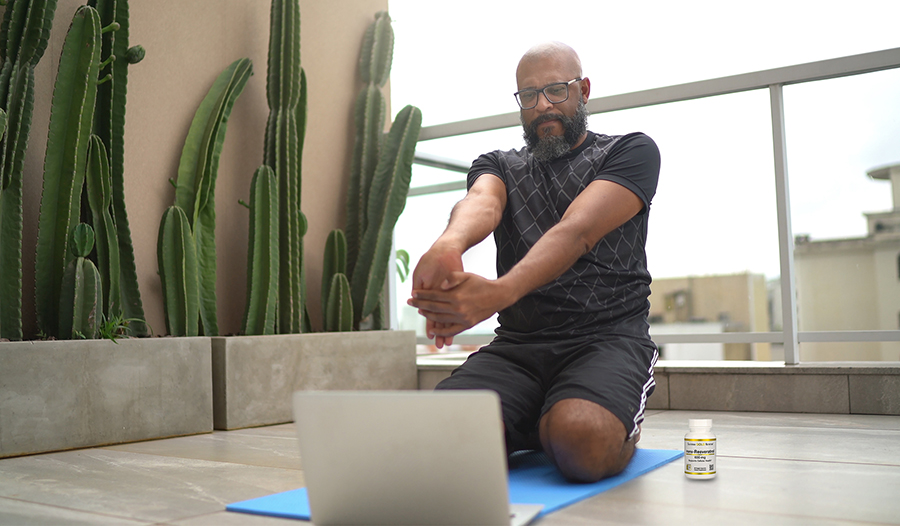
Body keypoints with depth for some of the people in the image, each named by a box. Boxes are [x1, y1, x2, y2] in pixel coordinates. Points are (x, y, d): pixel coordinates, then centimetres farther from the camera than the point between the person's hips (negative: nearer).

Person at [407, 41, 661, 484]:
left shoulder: (631, 153, 4)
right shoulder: (498, 165, 16)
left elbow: (577, 230, -16)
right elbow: (481, 203, -11)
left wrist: (500, 291, -36)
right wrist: (449, 244, -38)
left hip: (608, 335, -3)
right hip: (516, 344, 4)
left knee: (579, 440, -35)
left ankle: (622, 424, 3)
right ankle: (546, 421, 7)